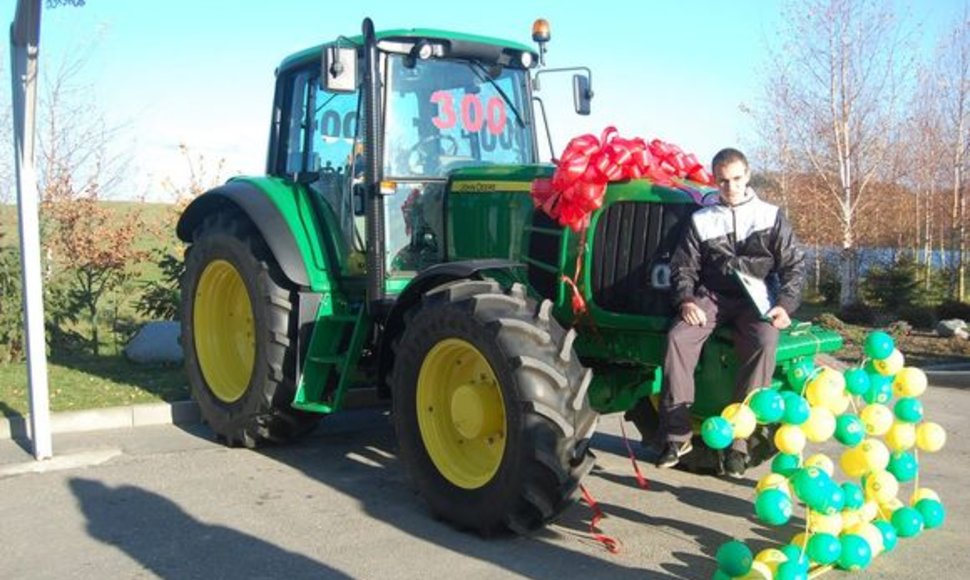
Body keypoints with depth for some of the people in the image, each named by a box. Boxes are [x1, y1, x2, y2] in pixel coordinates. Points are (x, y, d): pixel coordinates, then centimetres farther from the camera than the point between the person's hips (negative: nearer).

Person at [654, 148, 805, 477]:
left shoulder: (771, 216, 9)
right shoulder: (702, 220, 11)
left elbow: (793, 265, 7)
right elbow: (684, 266, 10)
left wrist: (785, 305, -8)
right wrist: (686, 300, -9)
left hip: (756, 301, -1)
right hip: (712, 296, 1)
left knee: (764, 343, -33)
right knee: (678, 337, -28)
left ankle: (738, 439, -27)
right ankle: (676, 434, -22)